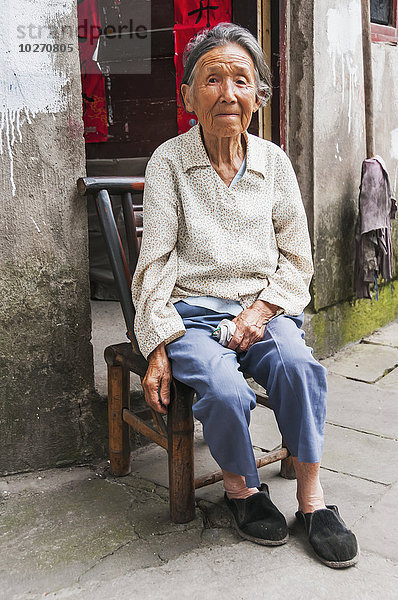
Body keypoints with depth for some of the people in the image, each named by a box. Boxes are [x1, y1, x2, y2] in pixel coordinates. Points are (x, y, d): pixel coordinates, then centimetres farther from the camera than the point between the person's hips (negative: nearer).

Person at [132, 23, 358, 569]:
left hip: (264, 308, 2)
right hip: (191, 311, -2)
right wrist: (158, 348, -12)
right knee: (225, 389, -29)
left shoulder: (274, 162, 7)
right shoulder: (168, 162, -1)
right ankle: (240, 486, 2)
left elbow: (297, 258, 9)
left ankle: (311, 497, -9)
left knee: (298, 365, -28)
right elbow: (155, 263, -4)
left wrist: (262, 308, -8)